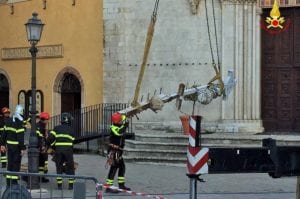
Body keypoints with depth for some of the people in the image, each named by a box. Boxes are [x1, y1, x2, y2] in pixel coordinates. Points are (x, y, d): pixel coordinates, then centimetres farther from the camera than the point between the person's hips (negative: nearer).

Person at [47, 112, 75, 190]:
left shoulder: (57, 128, 6)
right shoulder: (71, 130, 10)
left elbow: (49, 139, -3)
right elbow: (72, 141, 9)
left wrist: (53, 146, 13)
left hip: (58, 149, 1)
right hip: (68, 150, 0)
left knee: (59, 167, 9)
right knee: (70, 168, 9)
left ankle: (59, 185, 8)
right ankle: (71, 185, 7)